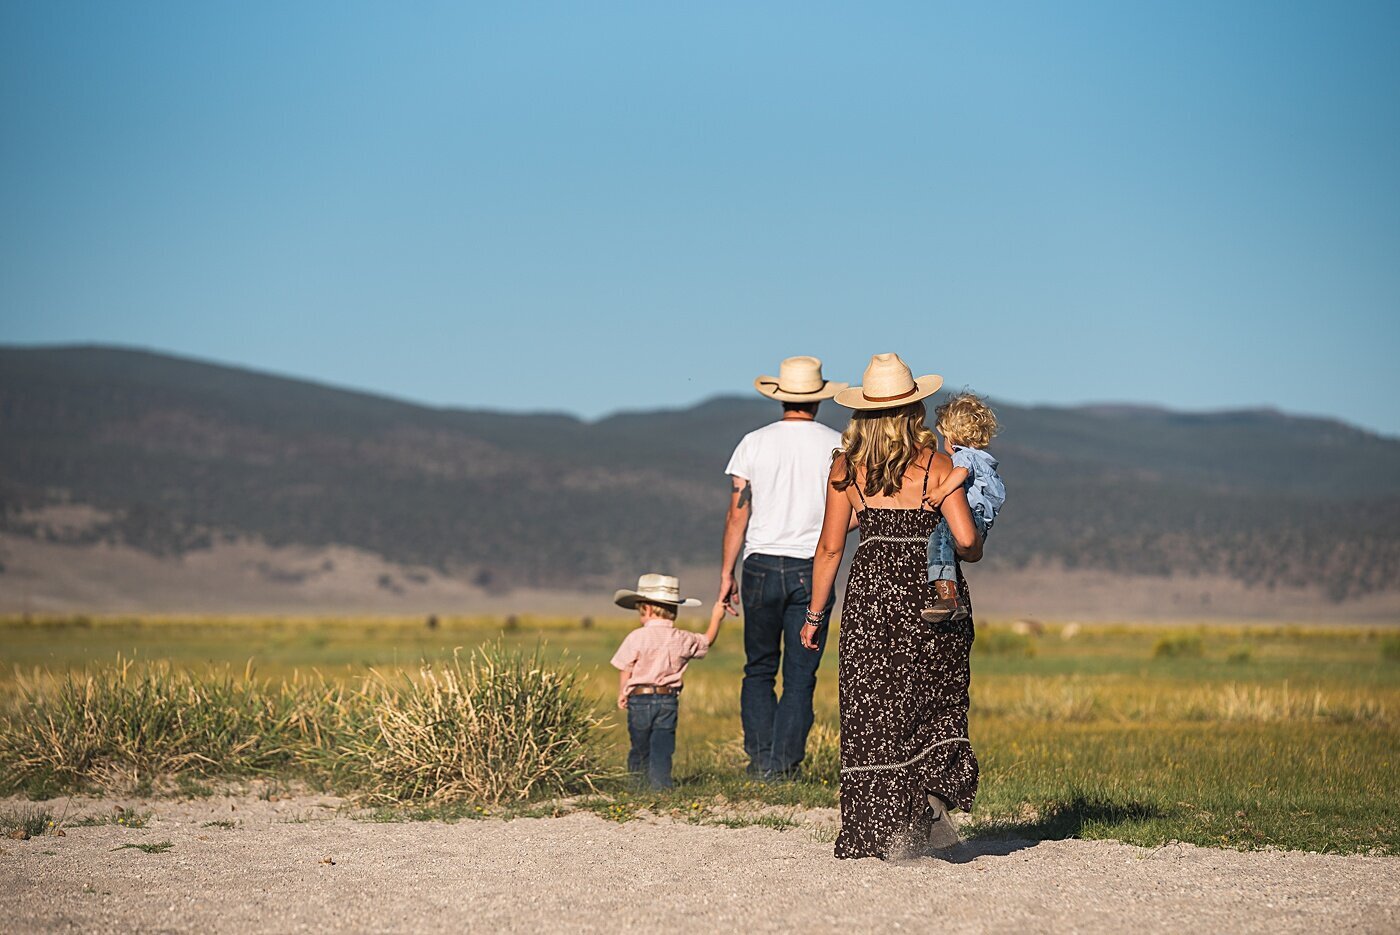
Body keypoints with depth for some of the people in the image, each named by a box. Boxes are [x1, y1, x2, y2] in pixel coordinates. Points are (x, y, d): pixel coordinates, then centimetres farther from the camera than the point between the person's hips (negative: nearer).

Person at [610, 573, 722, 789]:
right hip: (669, 700, 2)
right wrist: (716, 618, 33)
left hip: (640, 698, -2)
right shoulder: (683, 639, 3)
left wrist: (622, 694, 9)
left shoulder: (637, 637, -8)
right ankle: (660, 783, -10)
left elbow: (625, 670, -5)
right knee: (662, 747, 0)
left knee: (640, 747, 11)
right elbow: (707, 642, 22)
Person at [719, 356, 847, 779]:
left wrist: (726, 573, 5)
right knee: (800, 675, 4)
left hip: (761, 565, 1)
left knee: (759, 669, 11)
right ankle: (783, 763, -2)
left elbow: (737, 513, -1)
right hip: (813, 568, -1)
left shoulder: (754, 443, 1)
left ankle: (760, 757, 2)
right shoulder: (836, 446, -1)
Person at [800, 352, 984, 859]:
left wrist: (815, 615, 11)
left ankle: (869, 834, 4)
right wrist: (973, 553, 14)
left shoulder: (847, 468, 1)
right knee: (935, 706, 13)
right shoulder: (936, 465, -4)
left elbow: (830, 546, 2)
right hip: (933, 591, -1)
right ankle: (929, 795, -10)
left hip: (870, 590, 1)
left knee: (869, 712, 7)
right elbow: (966, 540, -11)